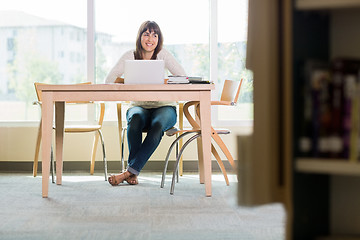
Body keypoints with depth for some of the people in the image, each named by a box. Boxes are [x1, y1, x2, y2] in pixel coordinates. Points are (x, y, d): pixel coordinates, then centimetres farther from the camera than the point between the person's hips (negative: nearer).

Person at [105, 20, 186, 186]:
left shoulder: (163, 55, 0)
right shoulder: (130, 56, 2)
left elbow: (183, 78, -9)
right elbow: (109, 80, -4)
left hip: (164, 107, 0)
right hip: (139, 106, 1)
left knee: (157, 125, -35)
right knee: (135, 119, -35)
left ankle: (130, 171, -31)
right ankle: (133, 172, -29)